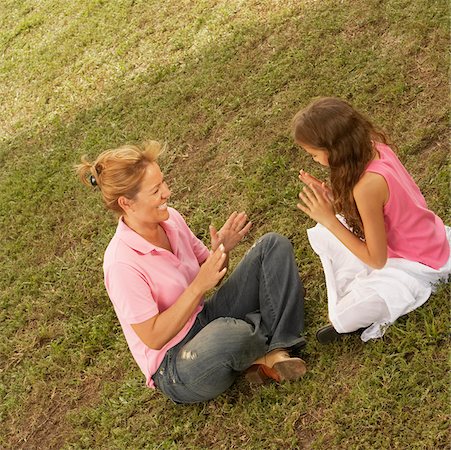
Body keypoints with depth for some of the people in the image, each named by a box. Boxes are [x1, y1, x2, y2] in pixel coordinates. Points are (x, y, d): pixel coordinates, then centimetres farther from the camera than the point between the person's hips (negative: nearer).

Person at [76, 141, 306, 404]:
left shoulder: (170, 218, -3)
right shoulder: (122, 264, -24)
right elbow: (153, 337, -21)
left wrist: (221, 250, -14)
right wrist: (199, 286, -26)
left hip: (206, 321, 8)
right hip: (175, 370, -8)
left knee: (274, 246, -1)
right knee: (231, 333, -43)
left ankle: (278, 352, -15)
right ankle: (273, 349, -4)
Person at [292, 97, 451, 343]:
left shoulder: (367, 186, -37)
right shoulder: (372, 147, -12)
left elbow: (376, 259, -24)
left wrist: (328, 219, -24)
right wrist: (328, 194, -13)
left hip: (416, 264, -8)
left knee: (345, 316, -19)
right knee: (321, 235, 4)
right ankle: (351, 297, 10)